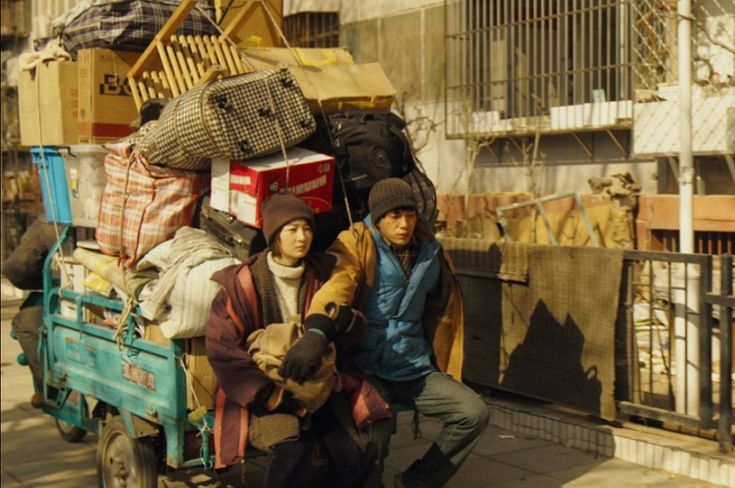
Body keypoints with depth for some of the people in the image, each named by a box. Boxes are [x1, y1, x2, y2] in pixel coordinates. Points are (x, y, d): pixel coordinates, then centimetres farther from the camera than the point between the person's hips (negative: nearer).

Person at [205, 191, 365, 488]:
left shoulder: (322, 274, 4)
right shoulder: (244, 282, -9)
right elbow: (221, 349, -10)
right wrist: (276, 395, -13)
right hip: (260, 397, -4)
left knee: (346, 453, -18)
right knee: (292, 452, -30)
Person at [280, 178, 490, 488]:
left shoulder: (429, 253, 10)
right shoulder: (357, 244, -7)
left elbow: (441, 310, 23)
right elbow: (335, 287, -26)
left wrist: (444, 373, 24)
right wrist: (315, 334, -45)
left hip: (413, 369, 6)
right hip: (366, 368, -6)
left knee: (474, 413, -6)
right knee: (374, 432, -31)